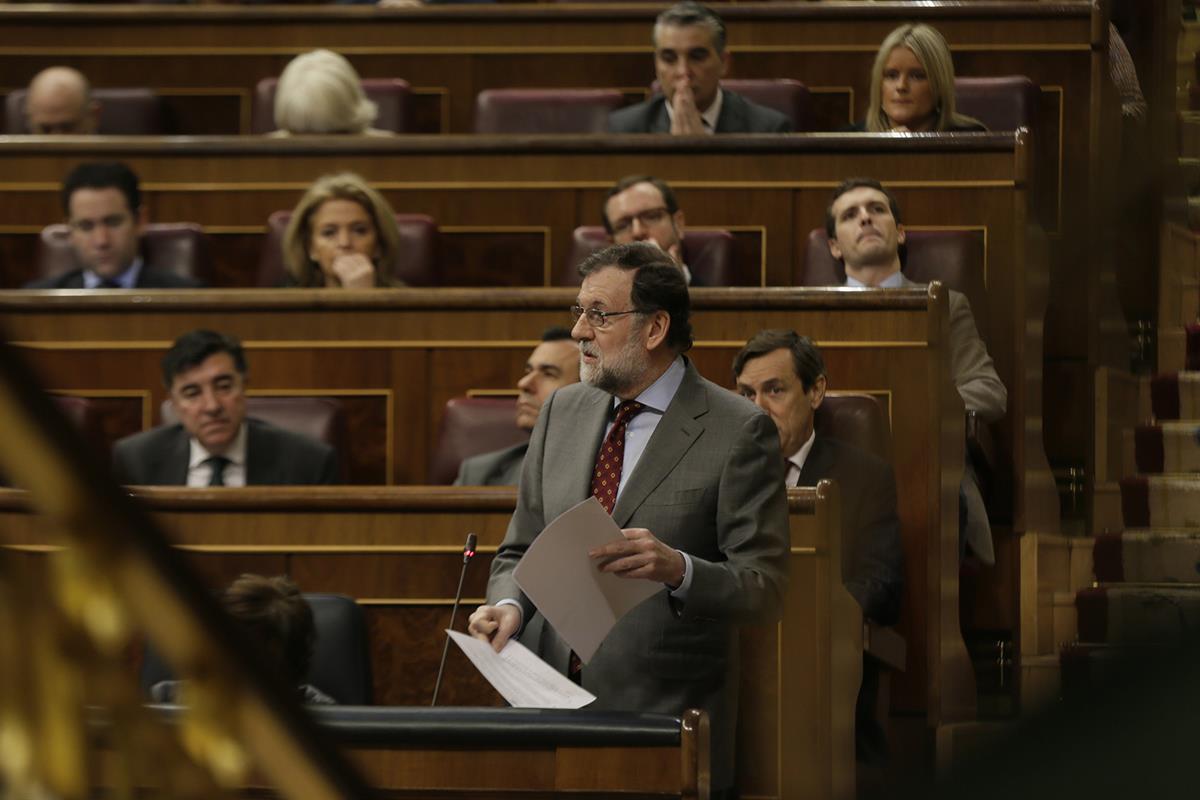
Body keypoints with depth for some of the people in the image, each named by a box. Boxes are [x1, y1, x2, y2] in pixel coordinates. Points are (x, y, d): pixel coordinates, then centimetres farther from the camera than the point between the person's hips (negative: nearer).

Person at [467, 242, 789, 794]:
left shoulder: (739, 432, -6)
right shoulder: (562, 412, 13)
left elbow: (764, 588, -10)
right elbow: (521, 552, 18)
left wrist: (677, 568, -29)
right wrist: (508, 605, -5)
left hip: (662, 713, -5)